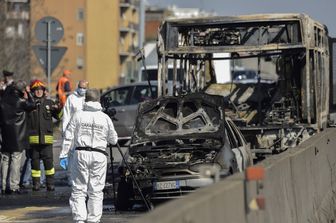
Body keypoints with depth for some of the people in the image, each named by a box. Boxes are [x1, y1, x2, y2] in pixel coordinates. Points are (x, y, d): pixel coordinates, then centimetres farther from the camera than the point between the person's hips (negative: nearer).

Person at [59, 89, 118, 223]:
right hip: (99, 156, 1)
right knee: (96, 191, 6)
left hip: (81, 154, -1)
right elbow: (113, 140, 12)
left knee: (79, 190, 2)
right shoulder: (105, 118, 4)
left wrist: (64, 155, 5)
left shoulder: (78, 115, 1)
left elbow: (68, 137, 0)